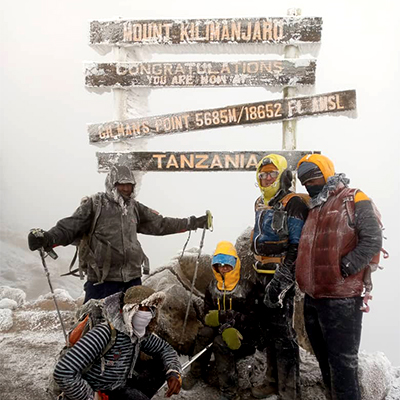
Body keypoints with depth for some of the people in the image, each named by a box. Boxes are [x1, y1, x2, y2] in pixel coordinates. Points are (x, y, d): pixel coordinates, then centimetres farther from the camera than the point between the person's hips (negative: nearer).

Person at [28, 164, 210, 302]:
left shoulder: (134, 208, 10)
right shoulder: (95, 204, -5)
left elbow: (159, 224, 17)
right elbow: (69, 227, -11)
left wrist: (193, 223, 17)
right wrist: (47, 238, -31)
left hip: (132, 278, 5)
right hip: (102, 279, -5)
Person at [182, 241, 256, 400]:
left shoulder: (246, 287, -6)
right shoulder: (212, 287, 5)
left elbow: (250, 318, -11)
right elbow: (208, 316, 0)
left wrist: (222, 316, -20)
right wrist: (226, 329, -21)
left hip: (243, 334, -4)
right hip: (219, 330, 4)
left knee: (220, 342, -33)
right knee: (204, 332, -28)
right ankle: (195, 374, -10)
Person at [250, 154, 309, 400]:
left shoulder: (294, 204, -12)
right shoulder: (261, 204, 15)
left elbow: (297, 248, -18)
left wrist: (281, 281, -23)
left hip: (281, 276, -9)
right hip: (262, 275, 9)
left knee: (282, 333, -4)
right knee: (268, 330, 17)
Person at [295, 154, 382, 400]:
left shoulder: (354, 200, -5)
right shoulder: (314, 208, 19)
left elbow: (372, 240, -15)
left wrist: (344, 267, -19)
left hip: (341, 299, -8)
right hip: (313, 298, 8)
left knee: (342, 361, -1)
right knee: (324, 359, 19)